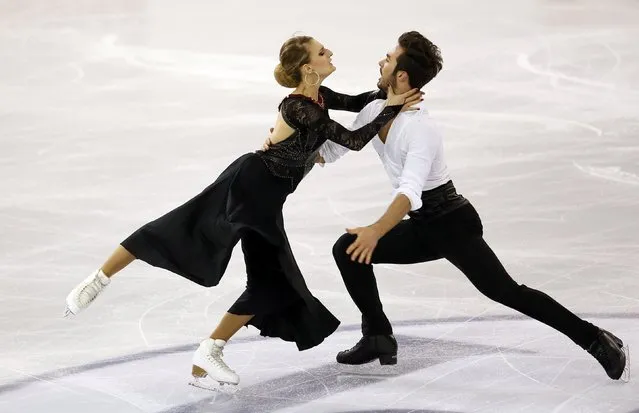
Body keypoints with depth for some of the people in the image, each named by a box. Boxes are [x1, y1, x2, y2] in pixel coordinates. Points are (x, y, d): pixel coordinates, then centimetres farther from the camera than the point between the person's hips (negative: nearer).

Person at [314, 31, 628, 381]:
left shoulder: (420, 129, -25)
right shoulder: (375, 112, 1)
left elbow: (410, 191, -38)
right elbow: (331, 150, 13)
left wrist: (376, 231, -50)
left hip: (452, 223, -8)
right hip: (422, 227, 8)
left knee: (504, 290, -18)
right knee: (347, 249, 1)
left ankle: (596, 340, -14)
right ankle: (378, 337, 9)